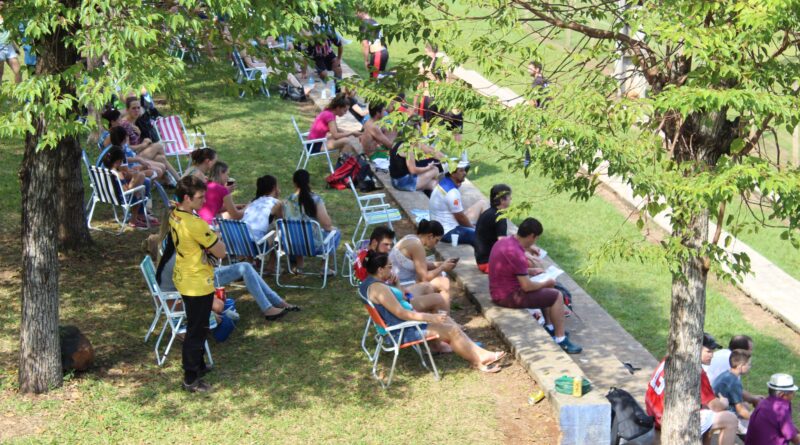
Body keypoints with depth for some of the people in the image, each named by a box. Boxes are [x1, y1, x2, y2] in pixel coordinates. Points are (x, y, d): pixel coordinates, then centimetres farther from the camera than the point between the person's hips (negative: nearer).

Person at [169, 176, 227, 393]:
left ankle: (197, 365, 39)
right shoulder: (195, 224, -28)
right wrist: (217, 239, -1)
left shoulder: (174, 216, 1)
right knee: (197, 331, 2)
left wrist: (210, 238, -3)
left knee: (196, 327, 24)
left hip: (184, 279, 9)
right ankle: (191, 379, 11)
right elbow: (220, 252, -20)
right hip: (198, 284, -9)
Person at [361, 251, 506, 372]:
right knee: (452, 330, -7)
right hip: (401, 332, -11)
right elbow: (400, 313, -27)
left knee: (446, 319, 12)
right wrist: (430, 318, -23)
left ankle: (480, 354, 10)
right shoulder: (378, 287, -25)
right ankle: (479, 359, 10)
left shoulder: (368, 283, 7)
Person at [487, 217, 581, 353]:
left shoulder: (504, 242, 3)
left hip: (499, 291, 10)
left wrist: (531, 271, 17)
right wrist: (546, 283, -6)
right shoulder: (516, 253, -26)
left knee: (545, 291, 27)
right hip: (509, 297, -10)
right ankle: (560, 339, 2)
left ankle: (550, 326, 32)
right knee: (557, 296, -5)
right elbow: (527, 286, -23)